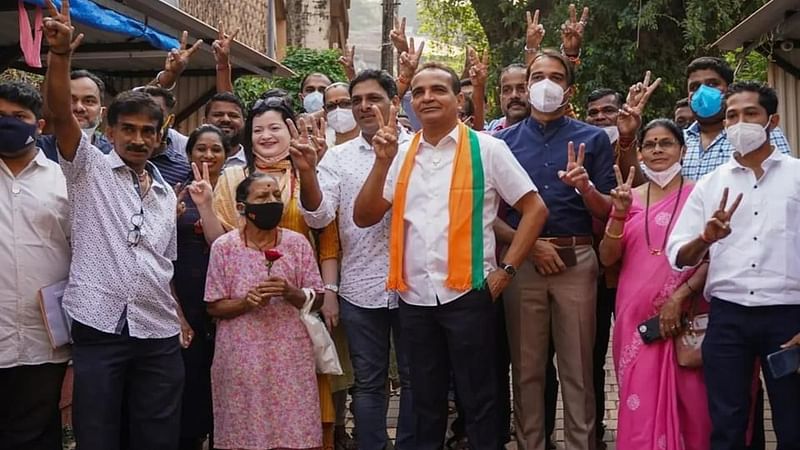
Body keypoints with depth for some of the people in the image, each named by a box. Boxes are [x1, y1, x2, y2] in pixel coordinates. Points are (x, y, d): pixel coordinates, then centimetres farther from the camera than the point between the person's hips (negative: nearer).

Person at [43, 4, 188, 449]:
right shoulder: (89, 168, 3)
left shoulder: (166, 193, 16)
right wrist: (60, 53, -28)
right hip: (98, 331, -4)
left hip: (159, 337, 4)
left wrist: (180, 319, 10)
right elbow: (62, 113, -14)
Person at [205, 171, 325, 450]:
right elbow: (214, 307, 1)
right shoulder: (224, 247, -1)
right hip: (242, 359, -1)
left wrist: (290, 293, -14)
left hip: (289, 357, 1)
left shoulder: (297, 243, 3)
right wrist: (245, 303, -16)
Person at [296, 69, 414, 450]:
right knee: (368, 383, 12)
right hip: (360, 289, 1)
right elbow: (318, 216, -5)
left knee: (415, 377, 11)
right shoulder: (337, 158, 5)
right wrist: (307, 172, -21)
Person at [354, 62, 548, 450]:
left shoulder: (486, 148, -3)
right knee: (426, 402, 17)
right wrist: (382, 161, -7)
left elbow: (534, 208, -2)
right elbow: (364, 217, 6)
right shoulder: (403, 154, 9)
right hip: (414, 297, 4)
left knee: (478, 401, 7)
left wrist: (506, 270, -7)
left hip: (467, 293, -4)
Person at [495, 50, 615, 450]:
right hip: (521, 260, 1)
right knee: (526, 368, 7)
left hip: (577, 261, -1)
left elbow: (608, 212, 4)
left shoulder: (593, 139, 7)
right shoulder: (504, 141, 8)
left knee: (577, 370, 4)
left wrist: (586, 188, -16)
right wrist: (529, 244, -10)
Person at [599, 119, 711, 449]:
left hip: (683, 315, -2)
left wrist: (679, 297, -13)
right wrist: (620, 214, -10)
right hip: (635, 314, 2)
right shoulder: (630, 197, 9)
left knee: (685, 399, 2)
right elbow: (607, 258, 4)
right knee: (640, 399, 3)